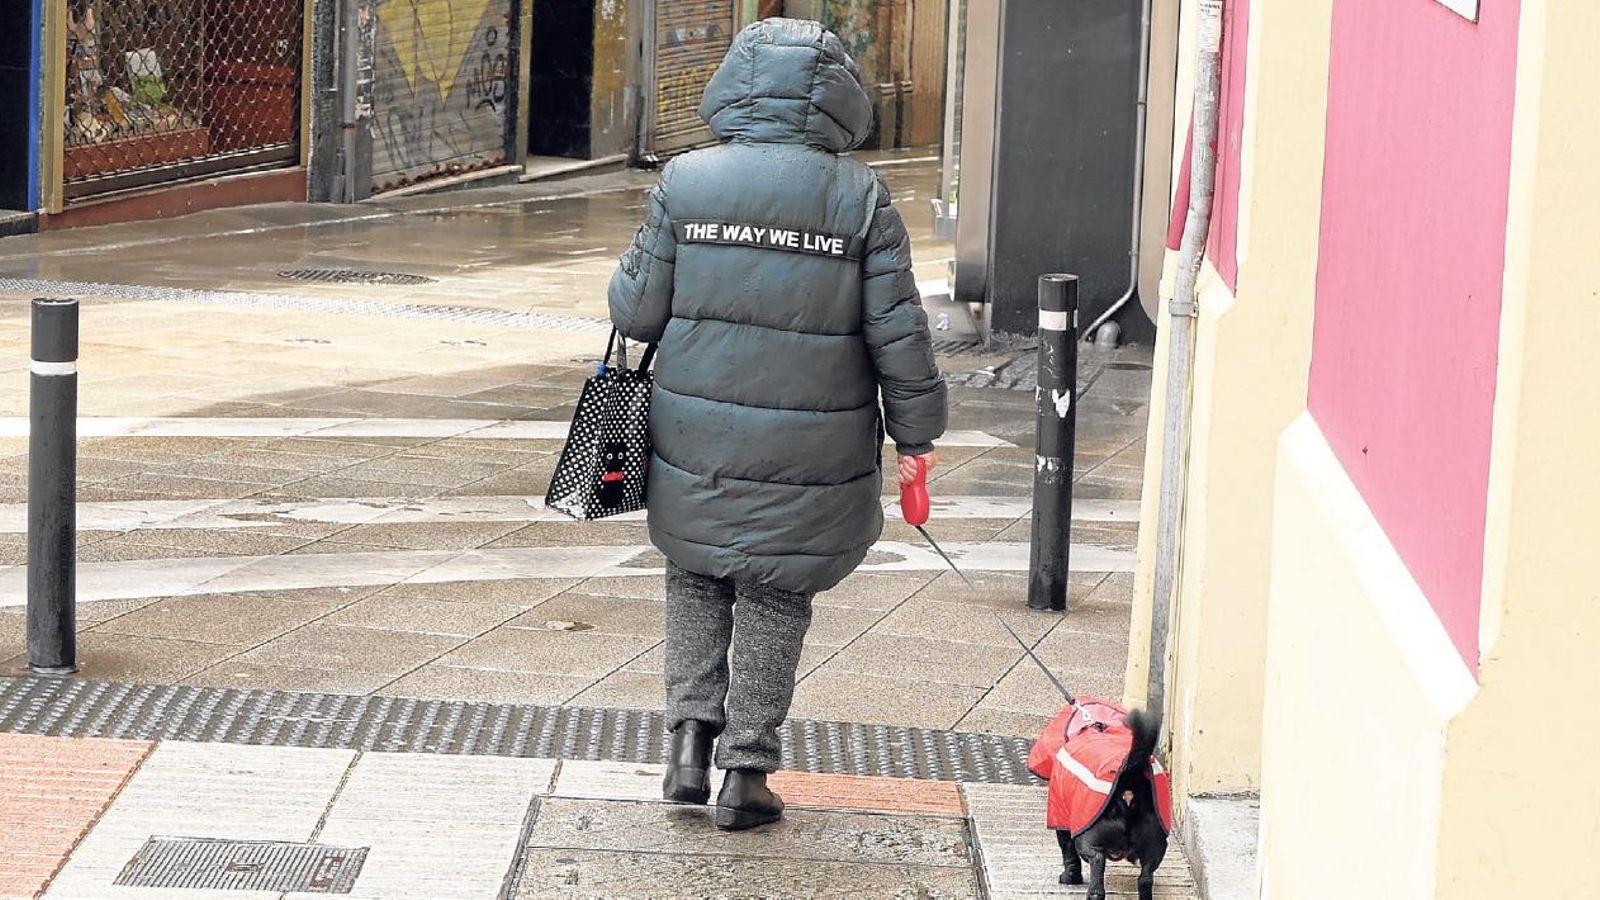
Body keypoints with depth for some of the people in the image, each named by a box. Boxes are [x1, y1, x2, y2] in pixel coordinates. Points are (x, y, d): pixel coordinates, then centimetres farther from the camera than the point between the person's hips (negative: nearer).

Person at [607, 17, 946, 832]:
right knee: (774, 601, 13)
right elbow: (898, 332, -5)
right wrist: (914, 433, 7)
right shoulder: (859, 199, -8)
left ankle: (691, 733, 10)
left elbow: (636, 311, -3)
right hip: (809, 457, -1)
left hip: (697, 445, 1)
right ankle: (747, 771, 15)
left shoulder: (684, 185, -6)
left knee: (696, 581, 22)